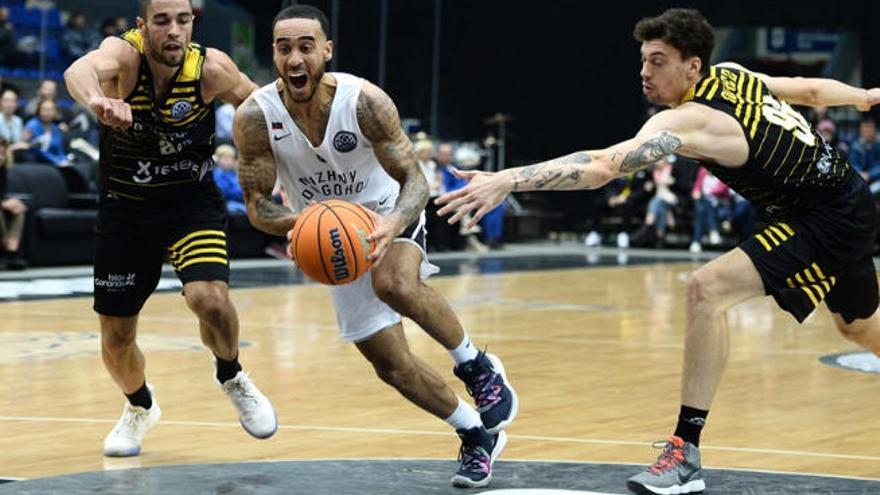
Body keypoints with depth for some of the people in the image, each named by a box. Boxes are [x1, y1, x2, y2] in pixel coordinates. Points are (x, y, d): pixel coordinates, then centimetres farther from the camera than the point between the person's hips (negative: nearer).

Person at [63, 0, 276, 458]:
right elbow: (81, 69, -48)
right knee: (116, 339, 9)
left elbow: (258, 104, 3)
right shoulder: (123, 54, -24)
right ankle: (140, 407, 42)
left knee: (210, 299, -27)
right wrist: (95, 98, -71)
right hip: (125, 208, 1)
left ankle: (232, 378, 7)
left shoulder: (211, 68, -19)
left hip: (192, 201, -1)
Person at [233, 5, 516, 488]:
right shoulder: (255, 117, -22)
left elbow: (415, 180, -22)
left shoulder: (365, 101, -27)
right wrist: (301, 222, -38)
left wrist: (393, 223, -44)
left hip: (390, 219, -3)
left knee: (395, 283, -37)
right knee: (390, 365, 2)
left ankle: (477, 366, -13)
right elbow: (257, 206, -15)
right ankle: (478, 437, 24)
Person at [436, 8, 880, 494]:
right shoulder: (732, 74, 0)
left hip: (833, 217, -10)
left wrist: (508, 179, -46)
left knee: (707, 290, -22)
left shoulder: (688, 121, -25)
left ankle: (686, 455, -21)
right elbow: (810, 90, 16)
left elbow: (600, 167, -38)